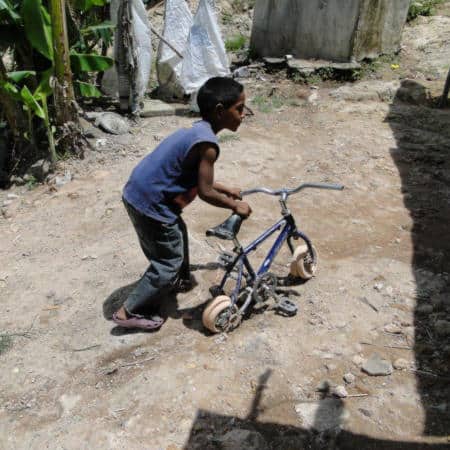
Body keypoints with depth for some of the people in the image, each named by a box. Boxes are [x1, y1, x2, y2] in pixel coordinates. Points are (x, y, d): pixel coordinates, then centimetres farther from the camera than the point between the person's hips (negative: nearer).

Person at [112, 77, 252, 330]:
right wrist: (235, 206, -5)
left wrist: (226, 190, 23)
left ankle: (180, 279, 51)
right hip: (151, 204, -9)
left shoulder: (198, 130, 8)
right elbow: (205, 193, -19)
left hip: (139, 195, 9)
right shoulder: (207, 143, -22)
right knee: (169, 261, 5)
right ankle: (131, 312, 16)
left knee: (178, 234, 28)